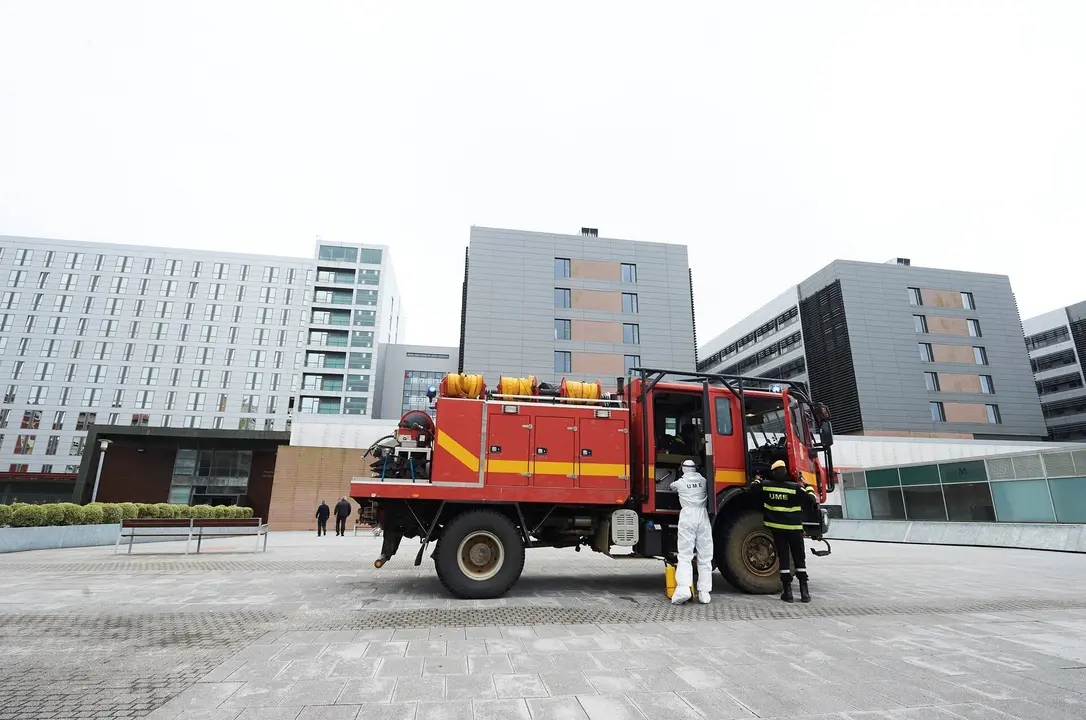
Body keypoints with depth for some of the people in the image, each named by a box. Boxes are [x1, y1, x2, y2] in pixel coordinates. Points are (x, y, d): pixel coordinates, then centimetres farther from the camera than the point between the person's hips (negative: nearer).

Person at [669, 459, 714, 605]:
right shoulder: (703, 481, 13)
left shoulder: (680, 482, 10)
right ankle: (704, 592, 4)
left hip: (687, 516, -2)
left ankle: (683, 588, -20)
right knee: (705, 557, 6)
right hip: (703, 515, 2)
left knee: (685, 555, -4)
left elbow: (672, 487, 33)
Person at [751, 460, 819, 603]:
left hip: (777, 527, 2)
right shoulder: (795, 487, -10)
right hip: (794, 528, -2)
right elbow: (812, 501, -7)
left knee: (783, 559, 6)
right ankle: (804, 591, 8)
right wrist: (808, 487, 9)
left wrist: (757, 479, 35)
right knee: (799, 559, 10)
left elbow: (754, 487, 15)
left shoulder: (765, 485, -2)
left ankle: (788, 592, 3)